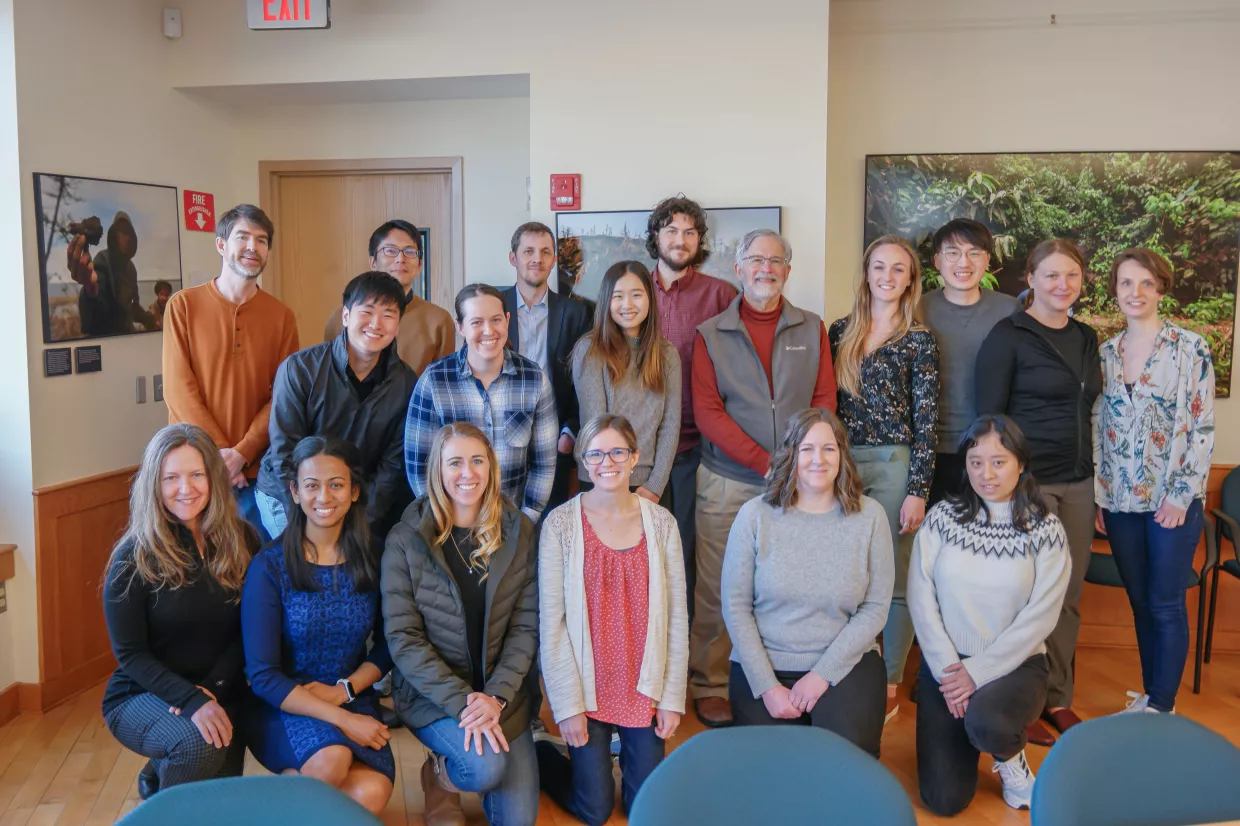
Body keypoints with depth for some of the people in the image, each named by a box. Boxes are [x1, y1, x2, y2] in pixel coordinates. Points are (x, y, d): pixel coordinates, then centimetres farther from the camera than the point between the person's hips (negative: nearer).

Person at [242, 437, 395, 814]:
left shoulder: (372, 560, -1)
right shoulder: (270, 566, -10)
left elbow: (386, 647, 9)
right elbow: (262, 675, -12)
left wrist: (344, 690, -9)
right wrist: (342, 720, -19)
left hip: (353, 700, 3)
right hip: (284, 706, -3)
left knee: (371, 793, -24)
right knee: (331, 760, -34)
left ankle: (291, 782, 5)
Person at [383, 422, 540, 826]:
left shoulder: (519, 532, -2)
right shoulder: (406, 540, -10)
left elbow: (527, 626, -2)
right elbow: (403, 638, -12)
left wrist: (496, 696, -15)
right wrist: (462, 700, -20)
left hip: (501, 692, 3)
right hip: (432, 693, -3)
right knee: (486, 767, -28)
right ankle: (439, 774, 6)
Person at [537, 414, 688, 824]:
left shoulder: (661, 522, -1)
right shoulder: (561, 523, -8)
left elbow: (676, 616, 1)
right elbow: (551, 620, -8)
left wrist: (673, 697, -2)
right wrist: (567, 705, -10)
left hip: (644, 685, 2)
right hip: (586, 684, -2)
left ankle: (628, 750, 35)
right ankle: (539, 755, 28)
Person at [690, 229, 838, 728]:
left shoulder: (811, 330, 11)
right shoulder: (711, 335, 4)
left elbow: (824, 401, 5)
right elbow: (707, 412, -4)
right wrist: (766, 462, -12)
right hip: (728, 483, -1)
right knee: (718, 588, 1)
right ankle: (710, 687, 15)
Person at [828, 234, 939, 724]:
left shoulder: (919, 341, -2)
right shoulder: (840, 332, 9)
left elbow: (926, 421, -5)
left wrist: (918, 490, -10)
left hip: (894, 466, -3)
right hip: (842, 462, 3)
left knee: (895, 579, 3)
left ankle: (889, 684, 16)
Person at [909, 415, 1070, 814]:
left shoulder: (1046, 529, -6)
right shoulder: (941, 518, -3)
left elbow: (1039, 616, -11)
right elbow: (921, 600, -6)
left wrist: (978, 671, -17)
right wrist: (948, 670, -14)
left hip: (1015, 663, -2)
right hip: (945, 664, 2)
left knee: (986, 724, -36)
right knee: (945, 800, -5)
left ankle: (1010, 758, 3)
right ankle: (966, 739, 30)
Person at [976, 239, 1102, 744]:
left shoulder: (1086, 339, 12)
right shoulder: (1009, 337, -7)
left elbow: (1088, 411, 18)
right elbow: (988, 415, -8)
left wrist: (1096, 482, 15)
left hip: (1078, 483, 6)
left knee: (1068, 597, 10)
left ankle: (1057, 697, 24)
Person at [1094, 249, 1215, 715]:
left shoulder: (1190, 348, -5)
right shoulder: (1106, 353, 7)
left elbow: (1203, 426, -7)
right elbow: (1098, 428, 9)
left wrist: (1181, 495, -12)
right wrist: (1098, 495, 6)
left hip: (1172, 499, -4)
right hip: (1120, 500, 4)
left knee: (1166, 604, 2)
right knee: (1139, 601, 12)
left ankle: (1161, 705, 15)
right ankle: (1149, 692, 26)